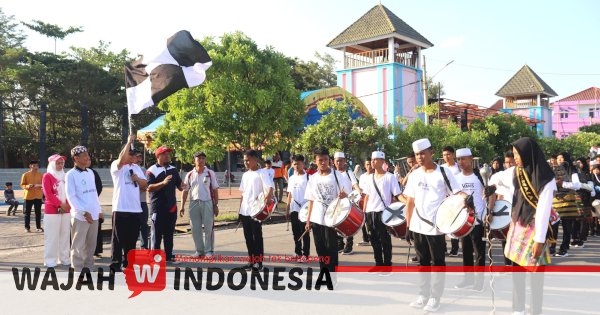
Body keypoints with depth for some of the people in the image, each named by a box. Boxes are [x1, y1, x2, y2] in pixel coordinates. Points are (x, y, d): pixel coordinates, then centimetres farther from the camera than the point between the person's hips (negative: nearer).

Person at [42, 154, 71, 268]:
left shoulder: (65, 177, 15)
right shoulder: (47, 176, -1)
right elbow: (48, 193, -11)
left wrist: (67, 205, -4)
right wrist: (60, 204, -15)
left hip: (66, 210, 5)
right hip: (52, 210, -5)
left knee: (65, 235, 7)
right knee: (52, 236, -4)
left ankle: (64, 258, 15)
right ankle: (50, 260, 3)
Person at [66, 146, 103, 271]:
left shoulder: (90, 172, 13)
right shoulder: (71, 174, -7)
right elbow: (71, 196, -13)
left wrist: (99, 210, 16)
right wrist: (84, 212, -20)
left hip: (93, 215, 6)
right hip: (80, 216, -6)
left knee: (91, 245, 13)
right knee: (78, 246, 0)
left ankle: (88, 267, 23)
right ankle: (77, 270, 7)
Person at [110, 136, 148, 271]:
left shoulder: (136, 167, 16)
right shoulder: (116, 166, -4)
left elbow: (145, 184, 15)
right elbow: (121, 159, -27)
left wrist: (137, 179, -6)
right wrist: (129, 142, -22)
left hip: (135, 208, 6)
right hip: (120, 208, -6)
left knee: (132, 238, 12)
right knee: (118, 238, -2)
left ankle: (127, 263, 22)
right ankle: (115, 263, 4)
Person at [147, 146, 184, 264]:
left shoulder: (173, 170, 13)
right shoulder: (152, 170, -6)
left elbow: (180, 187, 16)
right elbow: (149, 188, -17)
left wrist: (182, 186, -8)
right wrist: (163, 183, -29)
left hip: (171, 207, 6)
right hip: (158, 207, -5)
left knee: (169, 233, 11)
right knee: (157, 233, 0)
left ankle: (169, 256, 18)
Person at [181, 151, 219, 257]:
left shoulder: (210, 173, 0)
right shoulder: (190, 175, 6)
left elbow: (215, 190, 2)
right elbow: (185, 191, 8)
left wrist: (216, 205, -3)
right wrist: (182, 206, 3)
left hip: (207, 203, -2)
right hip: (194, 203, 2)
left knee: (208, 228, 0)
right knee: (195, 229, 7)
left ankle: (209, 250, 12)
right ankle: (199, 250, 19)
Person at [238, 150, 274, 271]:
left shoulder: (262, 173, -7)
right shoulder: (245, 175, 15)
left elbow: (269, 186, -23)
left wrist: (269, 195, -45)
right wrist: (240, 209, 16)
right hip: (244, 211, 7)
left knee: (257, 236, -1)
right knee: (248, 237, 12)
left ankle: (259, 262, 6)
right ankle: (251, 260, 22)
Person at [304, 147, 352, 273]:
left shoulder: (337, 176, -6)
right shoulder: (313, 178, 7)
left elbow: (346, 196, -7)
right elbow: (311, 200, 11)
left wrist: (343, 195, -31)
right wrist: (308, 220, 8)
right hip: (316, 220, 4)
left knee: (331, 249, 0)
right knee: (321, 249, 11)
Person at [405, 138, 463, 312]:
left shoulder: (443, 172, -6)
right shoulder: (414, 175, 7)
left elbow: (456, 193, -7)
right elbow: (410, 202, 10)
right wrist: (408, 226, 8)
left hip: (436, 226, -4)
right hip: (417, 226, 4)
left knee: (437, 263, 5)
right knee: (423, 262, 14)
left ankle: (435, 298, 14)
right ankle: (423, 295, 24)